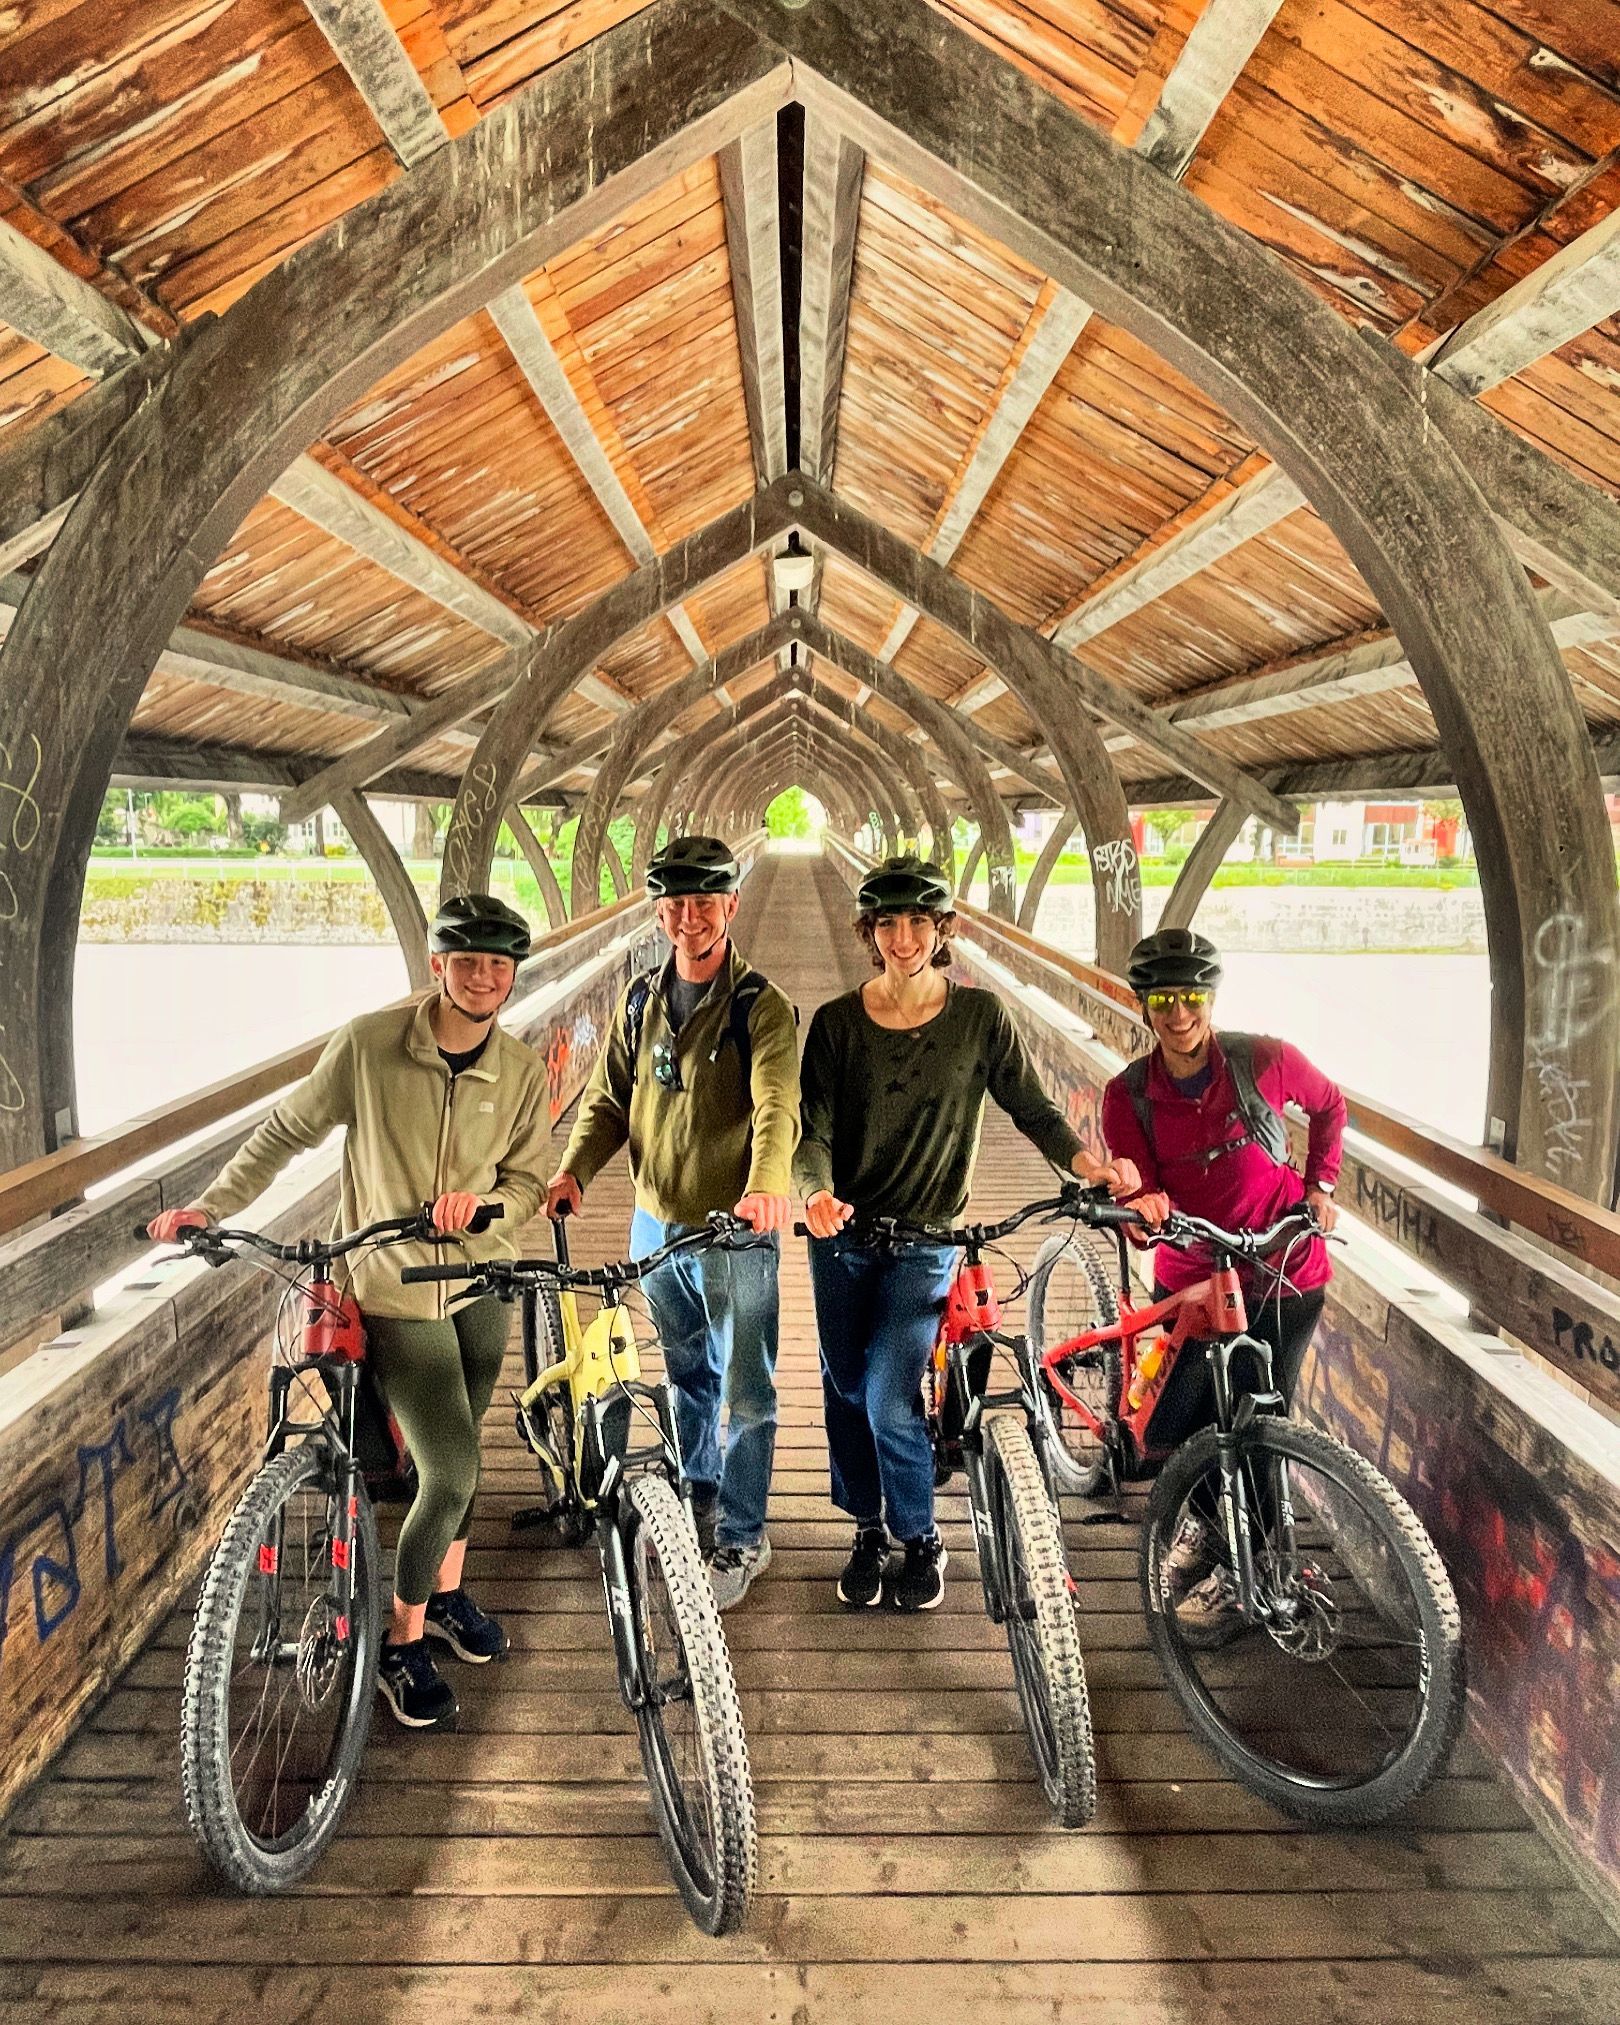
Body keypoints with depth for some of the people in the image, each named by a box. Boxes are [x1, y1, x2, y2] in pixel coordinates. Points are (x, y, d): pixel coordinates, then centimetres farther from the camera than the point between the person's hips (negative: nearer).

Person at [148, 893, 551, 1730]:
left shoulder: (522, 1070, -7)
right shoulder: (368, 1043, -16)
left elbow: (527, 1183, -2)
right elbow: (288, 1130, -4)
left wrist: (480, 1203, -22)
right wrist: (209, 1207, -2)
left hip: (480, 1286, 4)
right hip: (395, 1294, -4)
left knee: (453, 1454, 19)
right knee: (452, 1472, -7)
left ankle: (446, 1594, 43)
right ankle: (403, 1643, 15)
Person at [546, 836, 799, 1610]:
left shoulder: (759, 1007, -14)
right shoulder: (640, 1000, 4)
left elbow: (777, 1107, -29)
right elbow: (609, 1099, 7)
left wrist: (766, 1183, -48)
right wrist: (574, 1169, -11)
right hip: (656, 1223, 6)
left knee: (744, 1394, 6)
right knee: (686, 1374, 24)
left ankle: (741, 1538, 23)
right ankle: (697, 1495, 44)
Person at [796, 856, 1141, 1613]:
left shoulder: (980, 1016, -4)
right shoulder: (836, 1022, -4)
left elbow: (1029, 1107, 0)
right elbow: (815, 1130, -8)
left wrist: (1087, 1163, -17)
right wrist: (816, 1192, -29)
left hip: (926, 1238, -2)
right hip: (841, 1237, 2)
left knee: (889, 1397, -10)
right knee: (846, 1393, 11)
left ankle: (921, 1540, 15)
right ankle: (869, 1531, 33)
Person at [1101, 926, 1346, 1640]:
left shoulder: (1265, 1060, -12)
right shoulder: (1128, 1095, -9)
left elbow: (1329, 1104, 9)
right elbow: (1144, 1196, -12)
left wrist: (1320, 1185, 1)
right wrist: (1141, 1207, -35)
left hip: (1282, 1276, -2)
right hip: (1188, 1278, 2)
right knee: (1170, 1427, 1)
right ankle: (1209, 1520, 34)